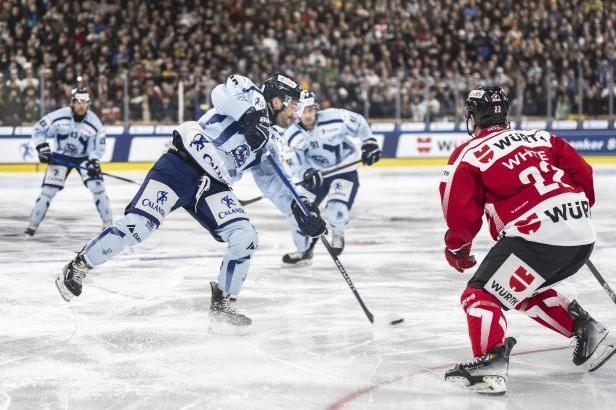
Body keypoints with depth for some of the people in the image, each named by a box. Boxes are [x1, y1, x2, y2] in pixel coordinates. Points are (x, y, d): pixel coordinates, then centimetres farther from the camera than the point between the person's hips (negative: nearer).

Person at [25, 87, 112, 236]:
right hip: (61, 156, -1)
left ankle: (108, 223, -1)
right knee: (48, 189, -10)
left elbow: (99, 145, -8)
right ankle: (33, 224, 0)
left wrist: (94, 162, -23)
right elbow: (38, 129, -9)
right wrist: (42, 147, -17)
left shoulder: (94, 122, -16)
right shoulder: (59, 116, -20)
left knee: (97, 187, -13)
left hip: (84, 157, 1)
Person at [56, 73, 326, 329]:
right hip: (180, 166, -7)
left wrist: (299, 208, 5)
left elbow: (272, 182, 18)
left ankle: (221, 304, 5)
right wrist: (252, 114, -35)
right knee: (139, 225, -19)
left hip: (212, 186, 7)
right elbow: (222, 92, -23)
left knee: (245, 238, -9)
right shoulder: (249, 95, -2)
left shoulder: (269, 141, 18)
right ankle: (78, 267, -2)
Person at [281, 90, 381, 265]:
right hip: (316, 174, 4)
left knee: (336, 210, -25)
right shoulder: (292, 136, -14)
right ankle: (304, 251, 20)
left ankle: (337, 234, 13)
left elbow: (358, 123, -7)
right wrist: (306, 174, -37)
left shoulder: (333, 118, -23)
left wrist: (369, 142, -11)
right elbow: (295, 164, -17)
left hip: (344, 171, -4)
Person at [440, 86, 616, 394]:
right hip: (583, 239, 7)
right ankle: (587, 330, 26)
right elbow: (581, 172, 19)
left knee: (481, 294, -2)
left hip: (537, 236, -7)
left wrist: (457, 248, 18)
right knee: (525, 291, 29)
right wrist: (579, 210, 33)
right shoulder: (540, 138, 22)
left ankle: (491, 363, -23)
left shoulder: (469, 155, 4)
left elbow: (461, 212, 1)